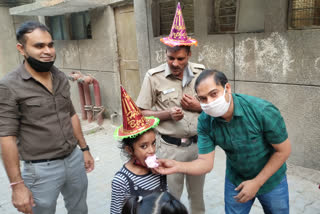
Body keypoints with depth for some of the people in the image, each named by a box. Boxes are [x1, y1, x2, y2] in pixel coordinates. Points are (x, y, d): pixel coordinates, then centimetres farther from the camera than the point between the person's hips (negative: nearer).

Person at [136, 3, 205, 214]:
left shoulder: (201, 72, -2)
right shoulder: (154, 76, -12)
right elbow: (141, 114, -7)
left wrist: (198, 106, -13)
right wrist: (167, 114, -22)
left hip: (199, 144, 3)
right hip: (170, 147, -3)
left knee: (197, 194, 22)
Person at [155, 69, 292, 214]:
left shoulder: (263, 111, -30)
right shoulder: (205, 121, -21)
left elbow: (284, 150, -18)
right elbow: (206, 162, -18)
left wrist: (257, 182, -18)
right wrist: (177, 166, -36)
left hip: (270, 179, -1)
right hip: (236, 181, 2)